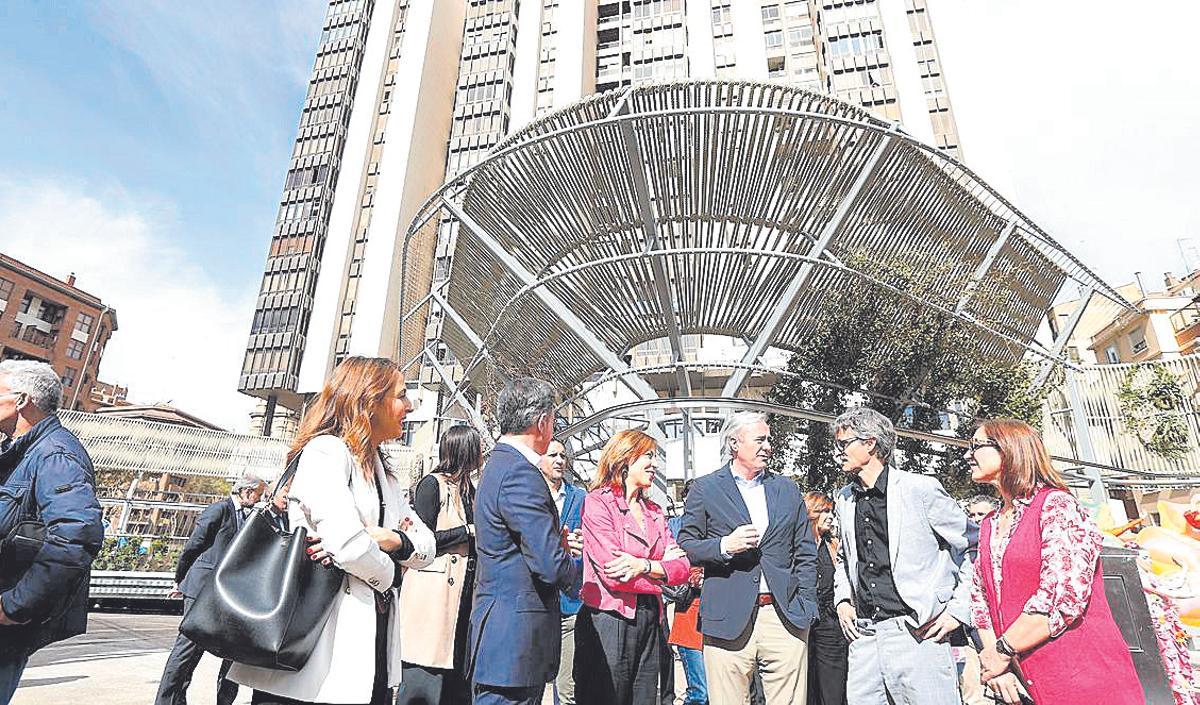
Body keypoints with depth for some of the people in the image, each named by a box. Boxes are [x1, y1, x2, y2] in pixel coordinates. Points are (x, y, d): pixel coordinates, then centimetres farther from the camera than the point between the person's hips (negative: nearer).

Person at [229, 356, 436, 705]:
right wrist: (387, 574, -4)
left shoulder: (386, 474, 16)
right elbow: (349, 544, -24)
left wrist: (387, 539, -12)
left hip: (371, 640, 8)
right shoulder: (326, 450, -11)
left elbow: (426, 545, 9)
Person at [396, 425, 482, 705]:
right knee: (425, 674, -2)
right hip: (433, 594, -7)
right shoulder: (432, 484, -7)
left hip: (463, 595, 7)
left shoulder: (468, 489, 16)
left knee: (458, 678, 10)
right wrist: (470, 531, -11)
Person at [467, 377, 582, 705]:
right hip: (515, 638, -10)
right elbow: (551, 565, -24)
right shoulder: (520, 474, -21)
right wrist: (576, 572, -3)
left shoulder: (497, 465, 12)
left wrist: (555, 542, 15)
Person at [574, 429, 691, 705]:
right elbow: (613, 575, -17)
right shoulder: (598, 502, -9)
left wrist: (644, 565, -16)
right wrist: (661, 565, -5)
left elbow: (682, 567, 2)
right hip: (609, 620, -6)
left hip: (650, 622, 6)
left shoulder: (654, 511, 12)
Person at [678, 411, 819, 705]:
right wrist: (724, 546, -15)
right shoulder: (705, 488, 3)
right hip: (728, 621, -2)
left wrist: (806, 606, 6)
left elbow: (806, 552, 15)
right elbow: (685, 547, 1)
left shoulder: (788, 489, 14)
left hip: (785, 617, 3)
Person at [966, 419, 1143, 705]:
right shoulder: (989, 525, 9)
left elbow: (1063, 598, -22)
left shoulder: (1057, 505, -13)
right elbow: (980, 596, 9)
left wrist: (1002, 651, -15)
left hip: (1083, 679, -6)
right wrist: (994, 660, -5)